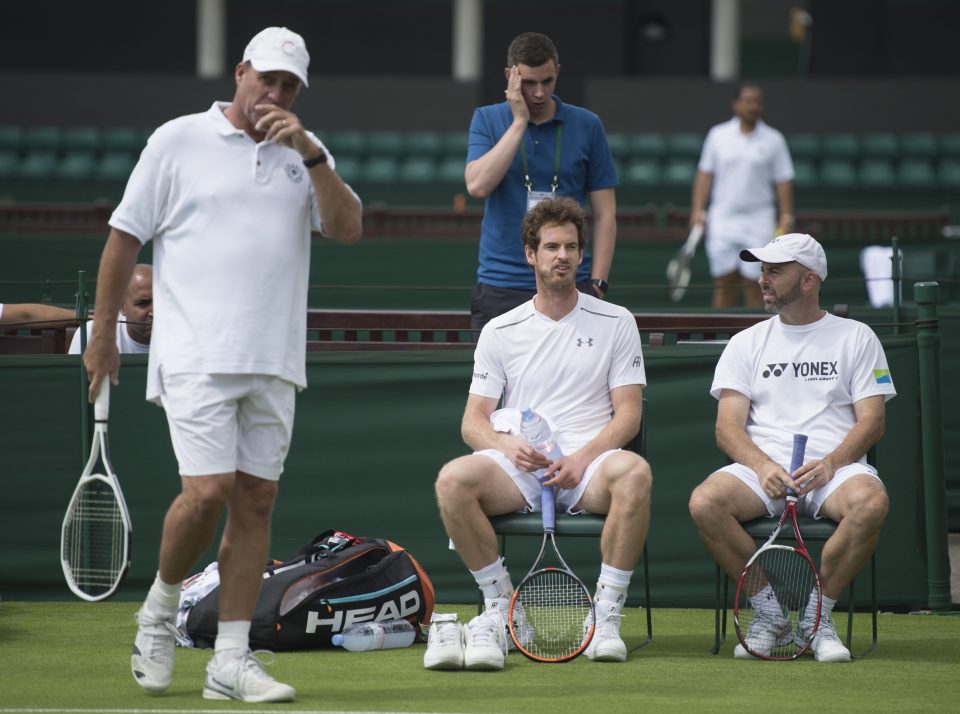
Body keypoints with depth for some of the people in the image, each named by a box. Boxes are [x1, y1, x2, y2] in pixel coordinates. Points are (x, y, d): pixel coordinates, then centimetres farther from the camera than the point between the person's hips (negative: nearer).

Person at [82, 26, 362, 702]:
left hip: (274, 363, 4)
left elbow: (348, 228, -2)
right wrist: (103, 333, 4)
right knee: (207, 491, -15)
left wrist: (310, 154, -12)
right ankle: (160, 609, 11)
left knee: (255, 503, 2)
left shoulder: (306, 153, 12)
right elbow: (125, 238, 5)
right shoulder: (178, 141, 2)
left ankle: (231, 661, 5)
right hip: (197, 358, -4)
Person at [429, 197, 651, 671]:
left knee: (634, 472, -37)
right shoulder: (500, 331, 14)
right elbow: (473, 422, 9)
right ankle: (500, 609, -14)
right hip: (516, 469, 1)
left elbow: (628, 414, 5)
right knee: (453, 479, -31)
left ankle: (607, 615, -26)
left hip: (587, 467, -1)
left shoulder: (615, 322, 11)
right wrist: (508, 445, -15)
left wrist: (582, 459, -14)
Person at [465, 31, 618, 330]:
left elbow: (605, 213, 5)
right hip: (501, 288, 0)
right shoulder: (486, 120, 4)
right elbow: (477, 186, -14)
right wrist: (520, 121, -12)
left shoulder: (587, 126, 3)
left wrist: (597, 283, -4)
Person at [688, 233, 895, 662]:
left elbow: (872, 421, 3)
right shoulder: (746, 344, 16)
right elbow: (727, 428, 6)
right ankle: (770, 613, -12)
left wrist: (831, 463, -16)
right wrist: (762, 466, -16)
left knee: (870, 502, -37)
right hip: (762, 469, 2)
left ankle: (817, 616, -16)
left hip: (834, 468, -1)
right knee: (705, 503, -30)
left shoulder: (856, 338, 12)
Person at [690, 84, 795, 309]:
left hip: (758, 223, -1)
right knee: (724, 286, 2)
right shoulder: (718, 135, 6)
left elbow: (783, 181, 3)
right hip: (722, 221, 1)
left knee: (755, 287, -2)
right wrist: (697, 209, 0)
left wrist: (786, 217, -6)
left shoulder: (773, 139, 3)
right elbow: (705, 174, 8)